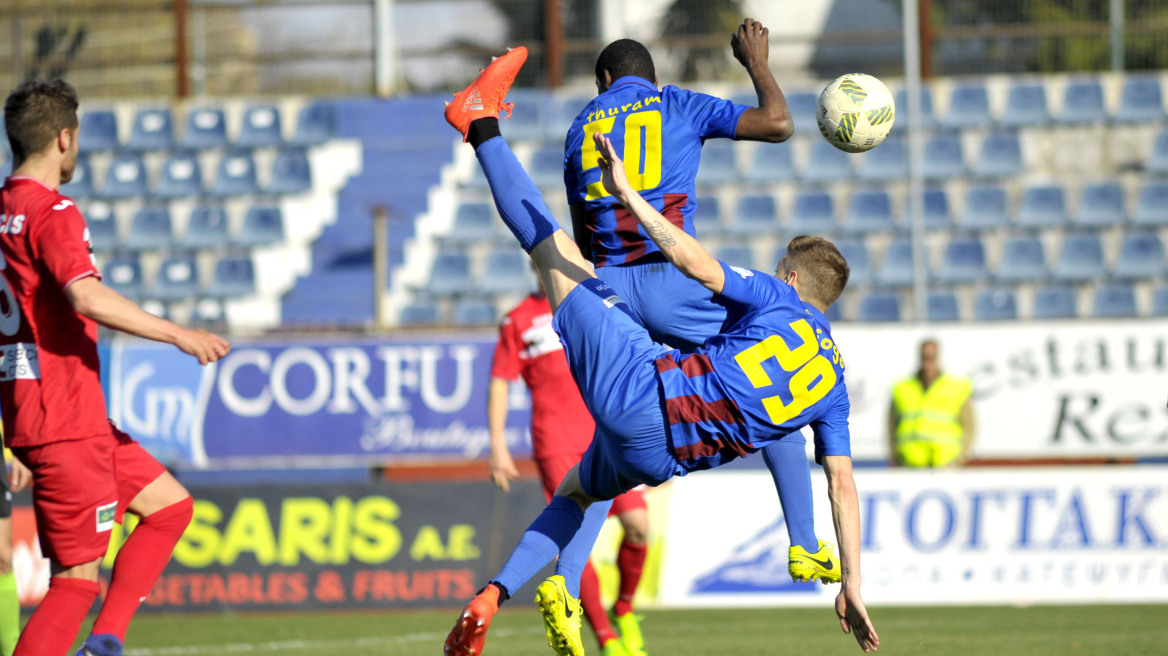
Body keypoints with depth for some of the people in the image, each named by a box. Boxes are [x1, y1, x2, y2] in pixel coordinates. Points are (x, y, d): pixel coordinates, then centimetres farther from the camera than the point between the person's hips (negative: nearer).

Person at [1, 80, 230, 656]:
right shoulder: (52, 213, -15)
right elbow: (85, 296, -31)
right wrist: (177, 334, -28)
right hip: (65, 420, -10)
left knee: (170, 505, 17)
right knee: (77, 577, -7)